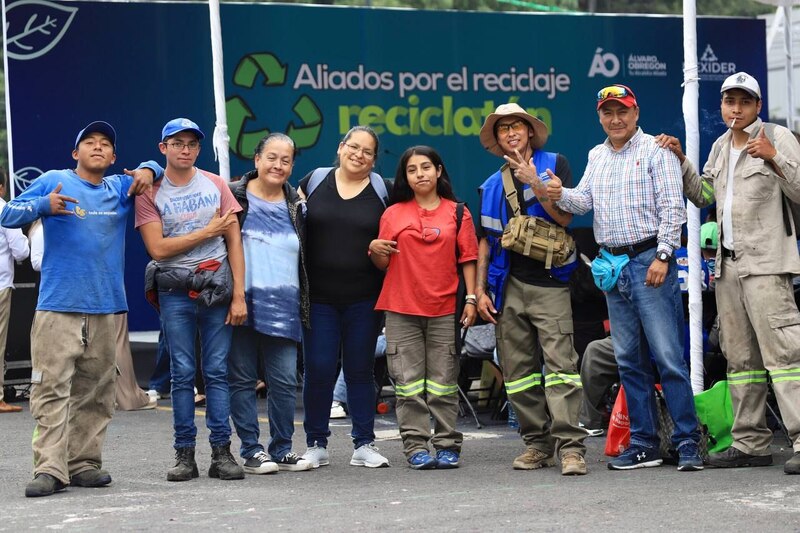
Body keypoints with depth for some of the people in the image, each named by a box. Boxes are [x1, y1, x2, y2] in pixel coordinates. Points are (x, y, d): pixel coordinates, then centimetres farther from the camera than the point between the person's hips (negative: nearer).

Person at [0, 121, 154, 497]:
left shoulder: (121, 188, 15)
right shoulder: (53, 181, 5)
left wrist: (146, 172, 5)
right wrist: (44, 205, -16)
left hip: (106, 307, 4)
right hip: (58, 306, -4)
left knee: (96, 392, 5)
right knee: (52, 388, -11)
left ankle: (84, 463, 12)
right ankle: (50, 468, -13)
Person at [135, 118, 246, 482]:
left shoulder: (216, 185, 8)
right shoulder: (150, 193, 2)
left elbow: (234, 242, 5)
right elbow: (158, 248, -7)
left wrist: (239, 295, -2)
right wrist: (208, 231, -6)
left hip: (217, 288, 1)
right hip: (176, 292, -1)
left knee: (217, 372, 1)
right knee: (182, 374, 1)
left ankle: (221, 452, 3)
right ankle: (184, 454, 5)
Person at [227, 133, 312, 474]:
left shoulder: (297, 207, 13)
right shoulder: (234, 196, 1)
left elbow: (308, 258, 20)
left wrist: (304, 306, 17)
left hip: (283, 308, 3)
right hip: (242, 302, -3)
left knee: (285, 380, 1)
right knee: (242, 378, 1)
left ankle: (282, 449, 11)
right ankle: (250, 450, 8)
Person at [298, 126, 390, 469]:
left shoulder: (382, 191, 5)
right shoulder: (314, 182, 6)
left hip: (364, 298, 0)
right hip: (319, 296, 0)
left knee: (360, 370, 6)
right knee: (318, 370, -2)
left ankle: (364, 445, 13)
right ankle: (316, 445, 9)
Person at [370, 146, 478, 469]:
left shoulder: (457, 213, 8)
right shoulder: (393, 214, 9)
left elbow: (467, 259, 7)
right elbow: (384, 264, 8)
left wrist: (471, 299, -2)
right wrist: (375, 250, -14)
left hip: (444, 309, -1)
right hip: (401, 309, 1)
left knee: (443, 382, 1)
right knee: (409, 383, -2)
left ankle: (447, 445, 6)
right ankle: (416, 446, 1)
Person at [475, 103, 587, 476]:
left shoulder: (554, 165, 7)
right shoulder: (492, 187, 18)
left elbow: (564, 216, -4)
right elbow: (486, 241, 19)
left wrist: (535, 184, -14)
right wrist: (480, 290, 11)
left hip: (548, 281, -5)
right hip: (508, 285, 5)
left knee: (559, 360, -14)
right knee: (517, 368, 2)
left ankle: (571, 446, -18)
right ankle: (537, 442, 9)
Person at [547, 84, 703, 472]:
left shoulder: (655, 151, -3)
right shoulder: (596, 156, 16)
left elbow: (672, 207, -9)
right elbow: (584, 200, 7)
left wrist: (662, 256, -17)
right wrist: (561, 195, -15)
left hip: (649, 260, -7)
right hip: (613, 265, 7)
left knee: (668, 356, -9)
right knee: (629, 360, 8)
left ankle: (687, 442, -7)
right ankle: (644, 444, 13)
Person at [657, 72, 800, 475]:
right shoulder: (721, 146, 18)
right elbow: (702, 195, 24)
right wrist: (680, 161, 12)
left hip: (765, 262, -8)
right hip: (728, 262, 8)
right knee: (740, 357, 10)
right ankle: (751, 443, 15)